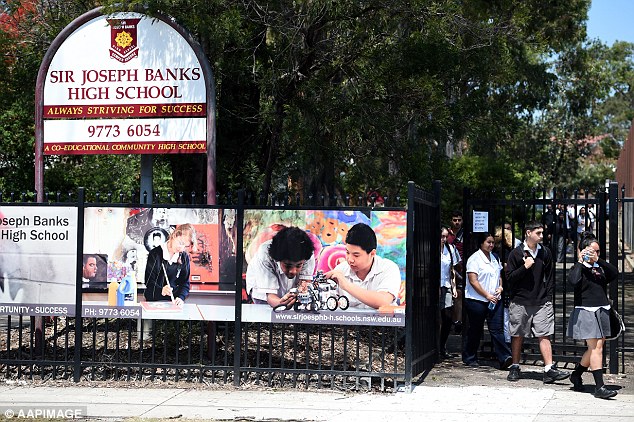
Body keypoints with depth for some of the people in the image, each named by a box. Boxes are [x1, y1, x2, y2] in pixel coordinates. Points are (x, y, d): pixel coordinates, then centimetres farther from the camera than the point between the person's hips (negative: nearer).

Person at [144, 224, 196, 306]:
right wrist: (160, 290, -27)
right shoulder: (155, 254, -3)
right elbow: (149, 281, -6)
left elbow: (185, 283, 8)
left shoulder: (184, 257, 8)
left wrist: (181, 297, -13)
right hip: (154, 301, -4)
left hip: (174, 301, 4)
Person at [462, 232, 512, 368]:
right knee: (475, 330, 4)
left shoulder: (494, 258, 14)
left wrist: (500, 287, 4)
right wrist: (487, 295, -16)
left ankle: (504, 358, -9)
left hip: (494, 300, 6)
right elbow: (473, 281, -14)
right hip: (477, 300, -6)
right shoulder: (474, 259, -9)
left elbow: (499, 275, 25)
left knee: (497, 329, -3)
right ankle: (469, 358, 18)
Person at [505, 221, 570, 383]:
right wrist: (525, 267, -16)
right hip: (520, 302, -2)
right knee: (517, 336, 7)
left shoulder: (545, 253, 7)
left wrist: (548, 296, 8)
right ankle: (515, 368, 19)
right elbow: (509, 277, -5)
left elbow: (550, 277, 16)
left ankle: (549, 370, -9)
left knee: (544, 335, -6)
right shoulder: (516, 253, -3)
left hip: (542, 303, 2)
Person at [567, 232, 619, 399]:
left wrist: (598, 260, -11)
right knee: (595, 348, -10)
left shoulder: (600, 268, 12)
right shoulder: (579, 268, -4)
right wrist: (580, 261, -16)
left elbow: (614, 273, -6)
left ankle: (576, 374, 31)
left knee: (596, 348, 11)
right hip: (585, 312, -7)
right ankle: (599, 387, -9)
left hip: (602, 311, 7)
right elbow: (573, 280, -26)